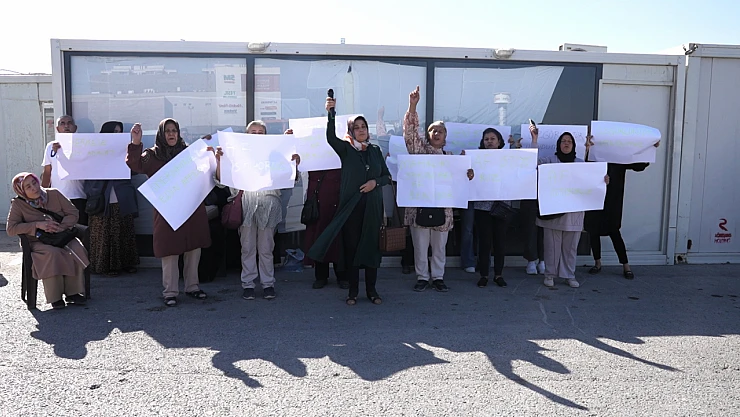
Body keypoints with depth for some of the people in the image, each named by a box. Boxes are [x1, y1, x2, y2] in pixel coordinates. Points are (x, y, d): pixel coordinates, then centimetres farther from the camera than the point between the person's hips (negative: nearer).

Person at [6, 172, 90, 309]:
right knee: (52, 253, -36)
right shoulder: (18, 204, -2)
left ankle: (73, 292, -21)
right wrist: (37, 225, -18)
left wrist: (62, 227, -17)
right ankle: (55, 297, -26)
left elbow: (73, 213, 3)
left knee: (77, 249, -30)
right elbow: (10, 229, -9)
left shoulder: (54, 194, 3)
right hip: (38, 242, -2)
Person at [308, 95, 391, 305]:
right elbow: (330, 138, -19)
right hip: (351, 205, -2)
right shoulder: (346, 149, 2)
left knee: (372, 246, 5)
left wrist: (375, 181, -6)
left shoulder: (375, 150, 12)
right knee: (351, 246, 0)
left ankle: (371, 289, 15)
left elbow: (387, 176, 14)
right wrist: (331, 113, -31)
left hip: (372, 206, 3)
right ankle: (353, 290, 11)